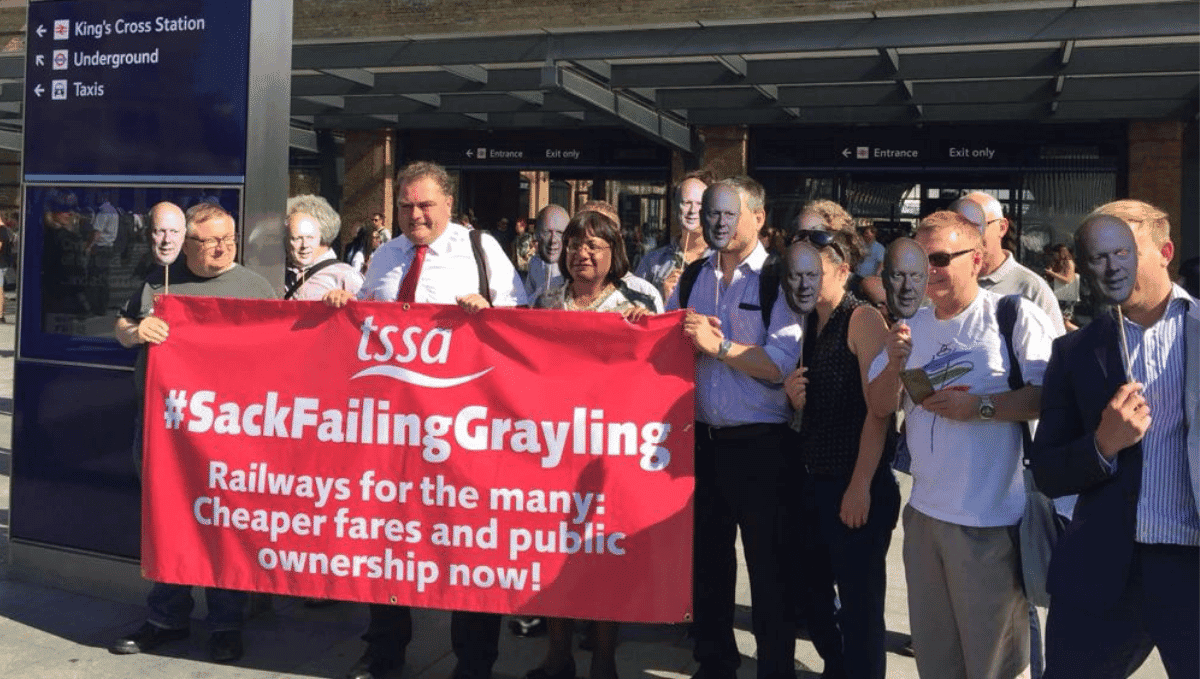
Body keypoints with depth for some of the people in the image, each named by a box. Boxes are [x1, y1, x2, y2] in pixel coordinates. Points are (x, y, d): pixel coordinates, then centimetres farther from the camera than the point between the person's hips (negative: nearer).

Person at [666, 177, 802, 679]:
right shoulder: (691, 279, 9)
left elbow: (783, 364, -18)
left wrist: (718, 345, -20)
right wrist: (688, 339, -9)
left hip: (760, 444, -5)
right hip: (703, 439, 5)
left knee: (768, 564, 7)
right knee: (707, 557, 17)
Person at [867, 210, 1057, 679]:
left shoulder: (1013, 315, -10)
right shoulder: (911, 325, 9)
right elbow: (879, 407, 7)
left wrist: (979, 406, -21)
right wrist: (895, 365, -11)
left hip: (991, 517, -6)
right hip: (925, 511, 6)